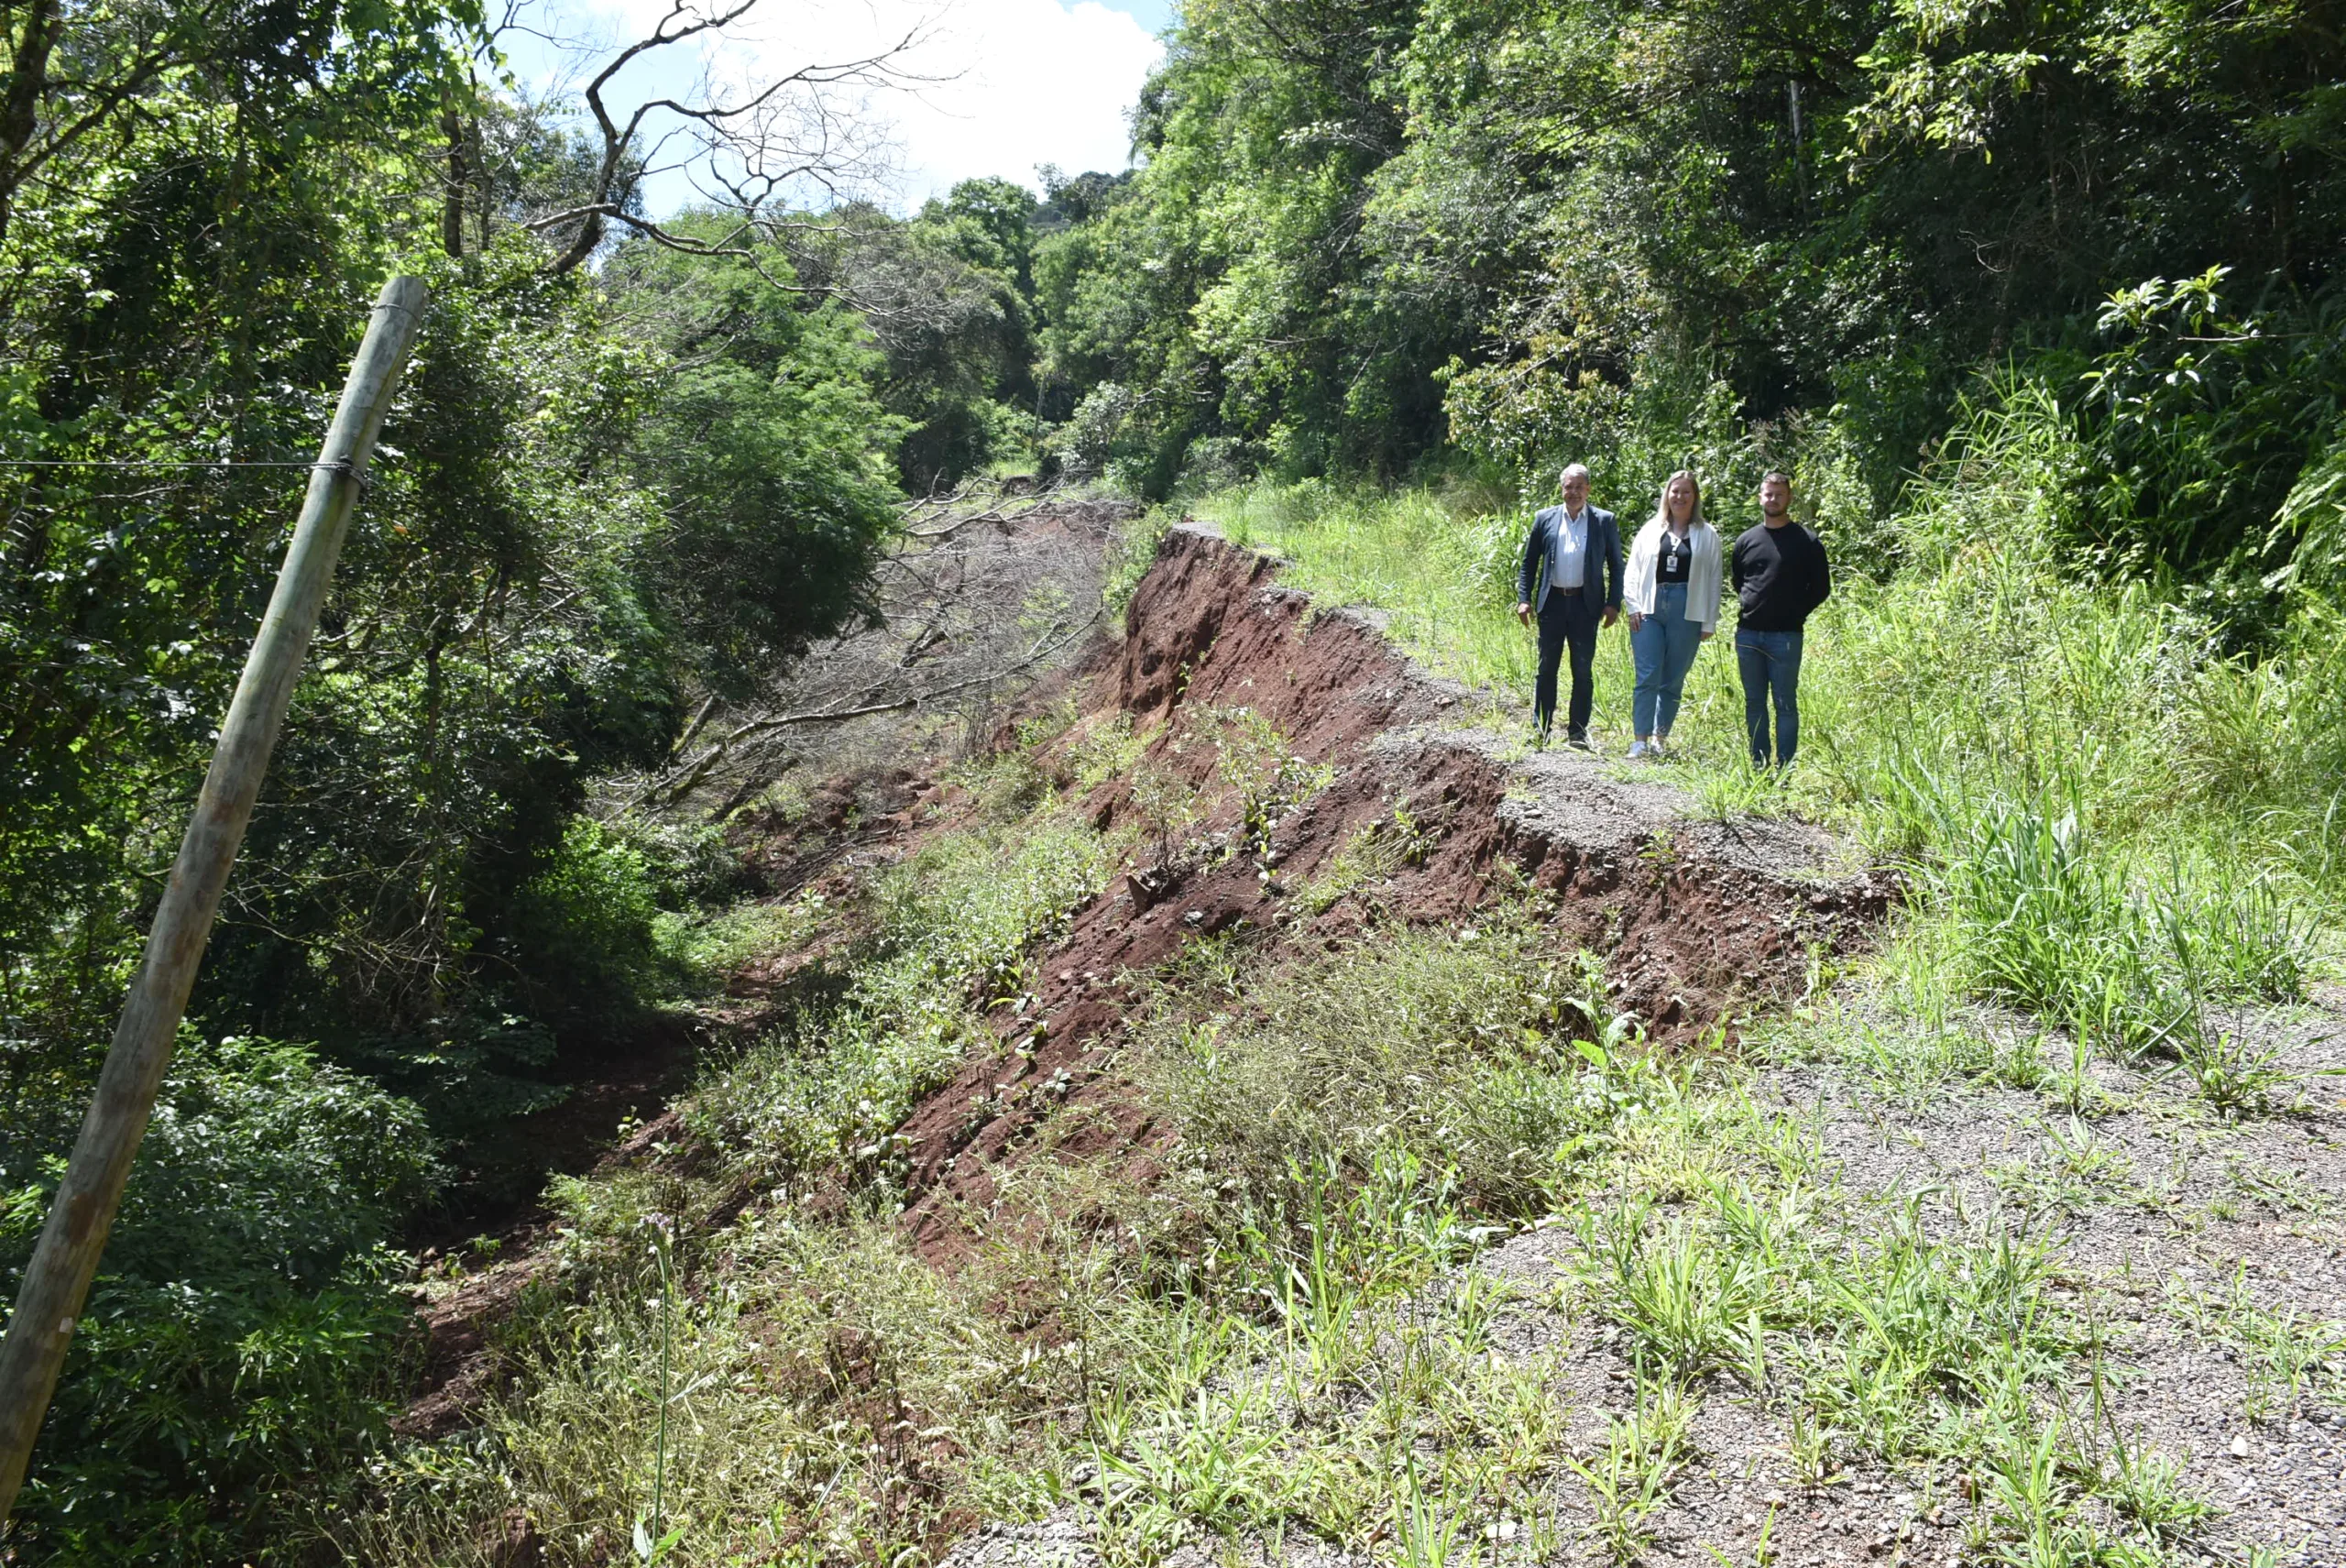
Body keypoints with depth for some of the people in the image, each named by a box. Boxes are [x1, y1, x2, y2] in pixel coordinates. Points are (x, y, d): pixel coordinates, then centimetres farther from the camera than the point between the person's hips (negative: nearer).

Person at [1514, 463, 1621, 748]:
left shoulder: (1604, 521, 2)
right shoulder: (1545, 518, 5)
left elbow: (1616, 565, 5)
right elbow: (1528, 563, 8)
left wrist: (1613, 604, -4)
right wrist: (1524, 599, -2)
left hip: (1585, 604, -1)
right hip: (1552, 602, 1)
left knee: (1583, 671, 3)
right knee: (1546, 668, 5)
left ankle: (1577, 732, 11)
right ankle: (1540, 730, 12)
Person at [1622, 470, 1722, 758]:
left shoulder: (1707, 535, 8)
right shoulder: (1651, 529, 10)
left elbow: (1713, 580, 7)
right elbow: (1633, 570, 10)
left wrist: (1709, 623, 3)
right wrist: (1633, 607, -1)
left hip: (1686, 614, 0)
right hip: (1649, 610, 0)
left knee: (1673, 681, 5)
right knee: (1648, 678, -7)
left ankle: (1660, 738, 14)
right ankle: (1640, 740, -6)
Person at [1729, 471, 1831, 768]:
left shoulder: (1807, 542, 0)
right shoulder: (1747, 540, 10)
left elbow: (1821, 588, 4)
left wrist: (1796, 613, -1)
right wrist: (1748, 607, 11)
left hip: (1785, 636, -4)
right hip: (1748, 634, 4)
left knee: (1785, 704, -2)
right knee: (1754, 703, 9)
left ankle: (1784, 768, 0)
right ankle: (1757, 764, 16)